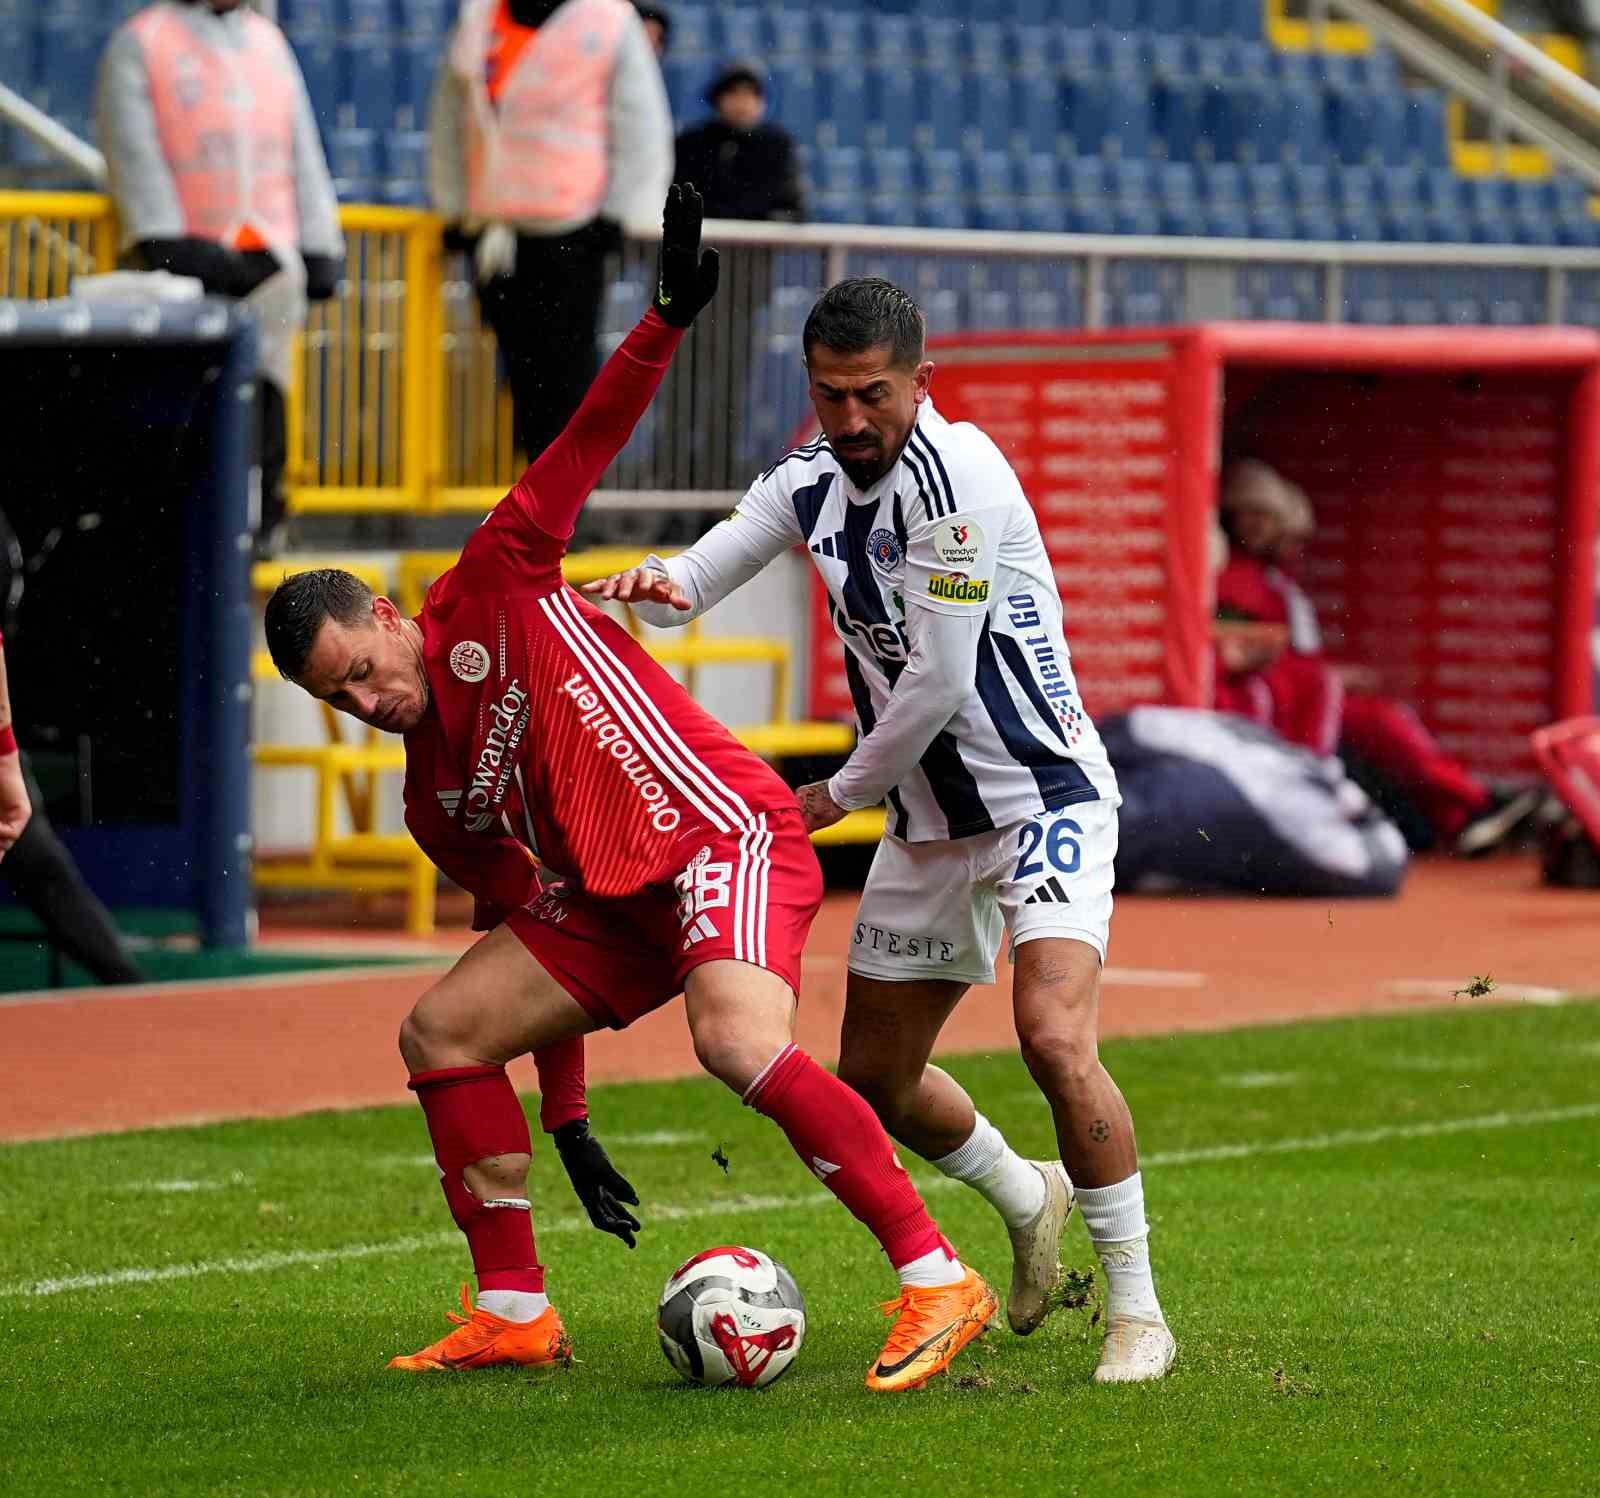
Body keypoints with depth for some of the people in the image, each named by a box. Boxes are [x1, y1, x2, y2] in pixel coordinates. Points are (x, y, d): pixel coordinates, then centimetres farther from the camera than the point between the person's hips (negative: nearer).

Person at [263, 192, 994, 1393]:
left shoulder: (491, 597, -1)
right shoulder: (435, 802, 17)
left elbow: (587, 444, -7)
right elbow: (531, 926, 21)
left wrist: (667, 324, -23)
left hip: (725, 833, -9)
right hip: (621, 896, 9)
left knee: (739, 1040, -32)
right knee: (440, 1033, 5)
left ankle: (937, 1280, -31)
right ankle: (514, 1316, 9)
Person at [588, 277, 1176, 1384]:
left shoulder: (956, 474, -22)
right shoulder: (812, 481, 2)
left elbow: (938, 683, -22)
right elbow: (695, 583, 7)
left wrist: (841, 795, -7)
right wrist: (655, 584, -19)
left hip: (1043, 795, -8)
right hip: (928, 824, 8)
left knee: (1055, 1038, -27)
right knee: (873, 1080, 13)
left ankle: (1137, 1310, -14)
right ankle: (1029, 1199, 43)